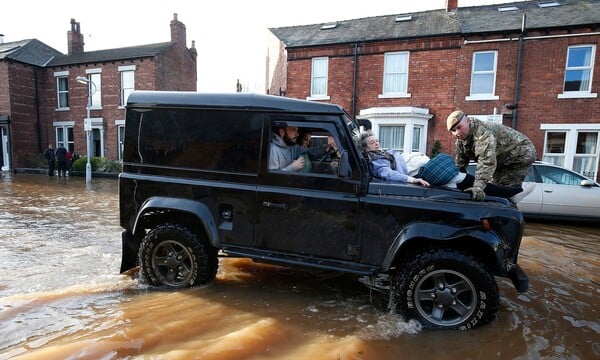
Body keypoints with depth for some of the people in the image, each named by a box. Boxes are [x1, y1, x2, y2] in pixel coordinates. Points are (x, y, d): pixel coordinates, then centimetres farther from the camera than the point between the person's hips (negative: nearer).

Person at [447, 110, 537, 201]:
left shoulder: (483, 133, -36)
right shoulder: (460, 141, -6)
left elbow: (487, 162, -49)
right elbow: (460, 162, 3)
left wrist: (478, 186, -57)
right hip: (502, 160, 9)